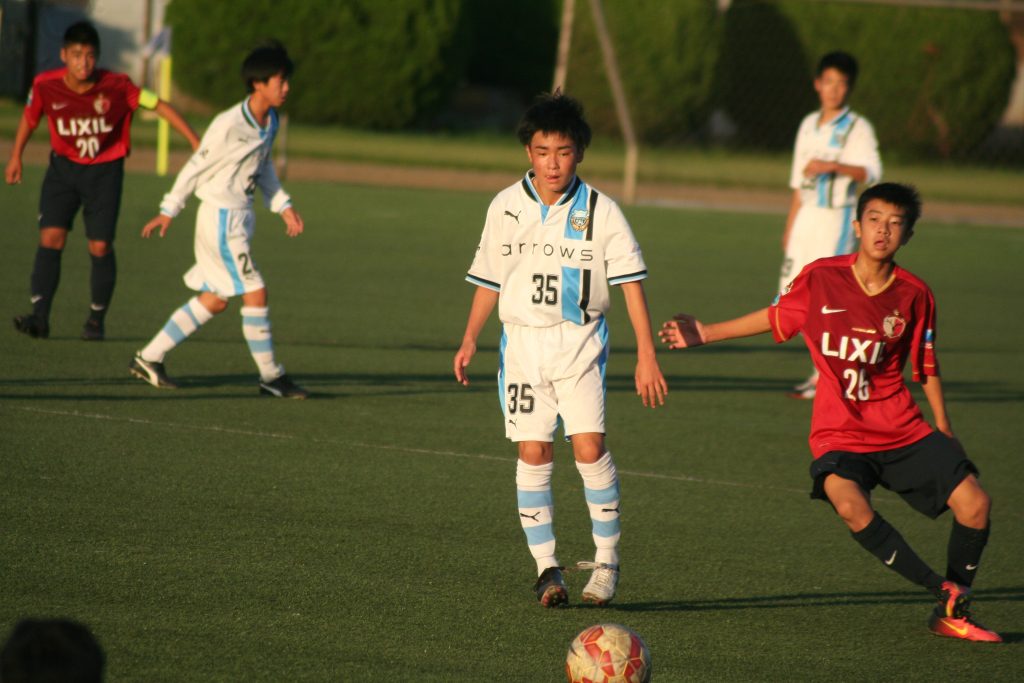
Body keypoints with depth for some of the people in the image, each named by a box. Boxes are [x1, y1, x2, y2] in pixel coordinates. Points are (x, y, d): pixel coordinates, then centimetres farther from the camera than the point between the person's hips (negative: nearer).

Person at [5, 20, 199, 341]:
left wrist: (196, 142, -15)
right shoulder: (46, 85, -15)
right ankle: (39, 317, -13)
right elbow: (30, 115, 6)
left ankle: (96, 320, 13)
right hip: (64, 167, 1)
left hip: (105, 170, -1)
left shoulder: (116, 86, -21)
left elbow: (159, 106, -12)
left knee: (100, 246, -4)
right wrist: (16, 156, 14)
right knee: (51, 237, -13)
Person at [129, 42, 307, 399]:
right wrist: (169, 210, -6)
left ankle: (149, 357, 21)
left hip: (239, 217, 9)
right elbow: (196, 166, -12)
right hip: (220, 218, -9)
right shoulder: (229, 125, -21)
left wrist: (283, 205, 13)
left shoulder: (269, 122, 4)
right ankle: (270, 376, 2)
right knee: (255, 293, -8)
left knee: (214, 300, 13)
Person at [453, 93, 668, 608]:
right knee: (533, 453, -3)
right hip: (523, 340, 2)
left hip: (580, 340, -2)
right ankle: (546, 568, 4)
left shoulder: (600, 211, -4)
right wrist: (470, 339, 1)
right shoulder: (506, 207, 3)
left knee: (589, 447, -13)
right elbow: (488, 280, 12)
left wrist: (646, 356, -7)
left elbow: (630, 283, -3)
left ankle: (606, 561, -1)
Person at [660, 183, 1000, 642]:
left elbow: (926, 366, 11)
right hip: (838, 434, -2)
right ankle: (944, 590, -18)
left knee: (974, 504, -11)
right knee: (849, 504, -33)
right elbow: (776, 317, 11)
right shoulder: (821, 278, -5)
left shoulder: (914, 295, -2)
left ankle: (952, 613, 12)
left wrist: (943, 428, 10)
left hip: (902, 429, 2)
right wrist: (705, 333, 10)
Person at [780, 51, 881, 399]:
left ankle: (823, 376, -2)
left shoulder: (858, 128, -5)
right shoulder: (809, 125, 16)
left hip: (837, 217, -7)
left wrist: (835, 165, -34)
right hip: (806, 216, 7)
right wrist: (790, 226, 22)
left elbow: (872, 172, -21)